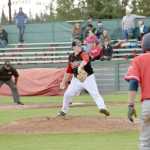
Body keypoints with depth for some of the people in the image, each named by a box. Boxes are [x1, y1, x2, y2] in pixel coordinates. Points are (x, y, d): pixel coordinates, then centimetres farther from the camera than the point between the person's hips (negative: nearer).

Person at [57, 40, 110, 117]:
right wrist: (63, 82, 15)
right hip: (76, 79, 5)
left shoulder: (84, 54, -11)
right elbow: (68, 71, 14)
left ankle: (102, 108, -26)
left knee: (95, 93, -18)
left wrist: (80, 66, -57)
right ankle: (64, 111, 23)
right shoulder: (71, 57, 5)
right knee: (67, 94, 4)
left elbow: (85, 60, -37)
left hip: (88, 78, -5)